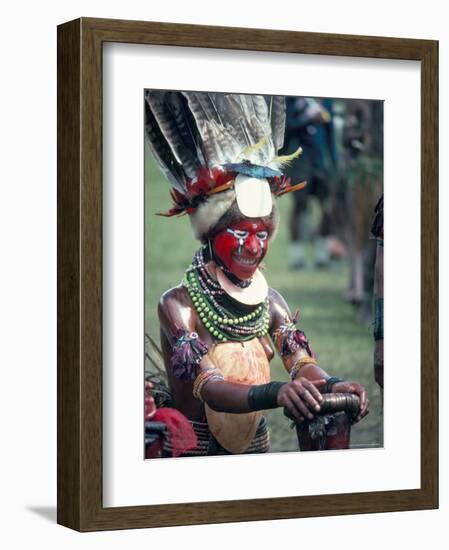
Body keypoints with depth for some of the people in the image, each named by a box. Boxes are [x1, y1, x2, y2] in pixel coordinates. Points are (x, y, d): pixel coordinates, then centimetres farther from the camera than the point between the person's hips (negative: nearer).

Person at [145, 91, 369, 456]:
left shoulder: (271, 302, 4)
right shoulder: (179, 304, -13)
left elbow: (302, 363, -8)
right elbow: (208, 387, -24)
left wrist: (332, 385, -32)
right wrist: (275, 393, -42)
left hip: (256, 445, 4)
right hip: (194, 450, -4)